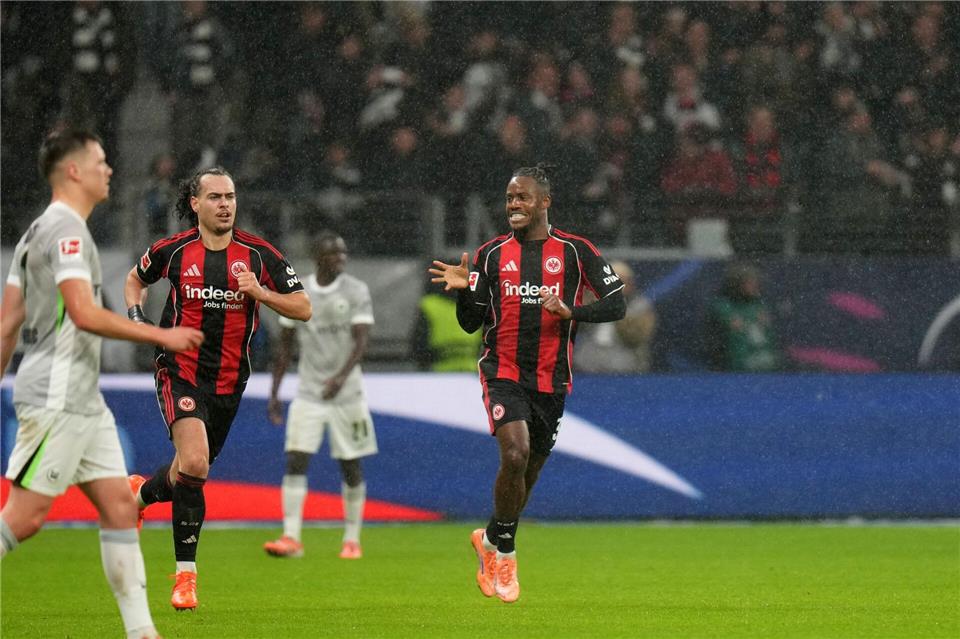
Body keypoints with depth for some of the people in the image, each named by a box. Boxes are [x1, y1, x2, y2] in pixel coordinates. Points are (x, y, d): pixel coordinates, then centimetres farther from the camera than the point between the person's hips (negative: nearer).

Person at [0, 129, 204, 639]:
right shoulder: (66, 230, -13)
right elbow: (84, 314, -23)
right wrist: (161, 336, -18)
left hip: (83, 401, 10)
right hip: (55, 399, -10)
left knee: (119, 506, 4)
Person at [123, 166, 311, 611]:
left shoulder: (258, 254, -2)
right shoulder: (173, 250, -2)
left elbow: (302, 309, -1)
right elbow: (135, 279, 19)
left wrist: (260, 292, -17)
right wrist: (135, 315, 0)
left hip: (229, 380, 3)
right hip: (180, 371, -3)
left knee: (191, 470, 15)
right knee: (194, 465, -23)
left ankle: (141, 493, 50)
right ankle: (185, 574, -11)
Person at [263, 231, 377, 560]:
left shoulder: (356, 292, -4)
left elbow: (361, 340, -13)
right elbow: (285, 345, 10)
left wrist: (341, 376, -29)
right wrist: (274, 393, 8)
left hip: (346, 393, -2)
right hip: (308, 393, 2)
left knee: (350, 465, 4)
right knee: (295, 460, -11)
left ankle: (352, 540, 14)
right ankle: (291, 538, -14)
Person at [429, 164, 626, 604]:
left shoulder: (574, 252, 0)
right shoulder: (491, 255, 5)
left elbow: (616, 304, -3)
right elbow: (470, 323, 8)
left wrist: (572, 312, -19)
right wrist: (463, 290, -13)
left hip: (551, 381, 1)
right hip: (503, 373, -1)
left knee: (529, 470, 11)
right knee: (515, 455, -23)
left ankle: (491, 541, 36)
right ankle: (504, 552, -6)